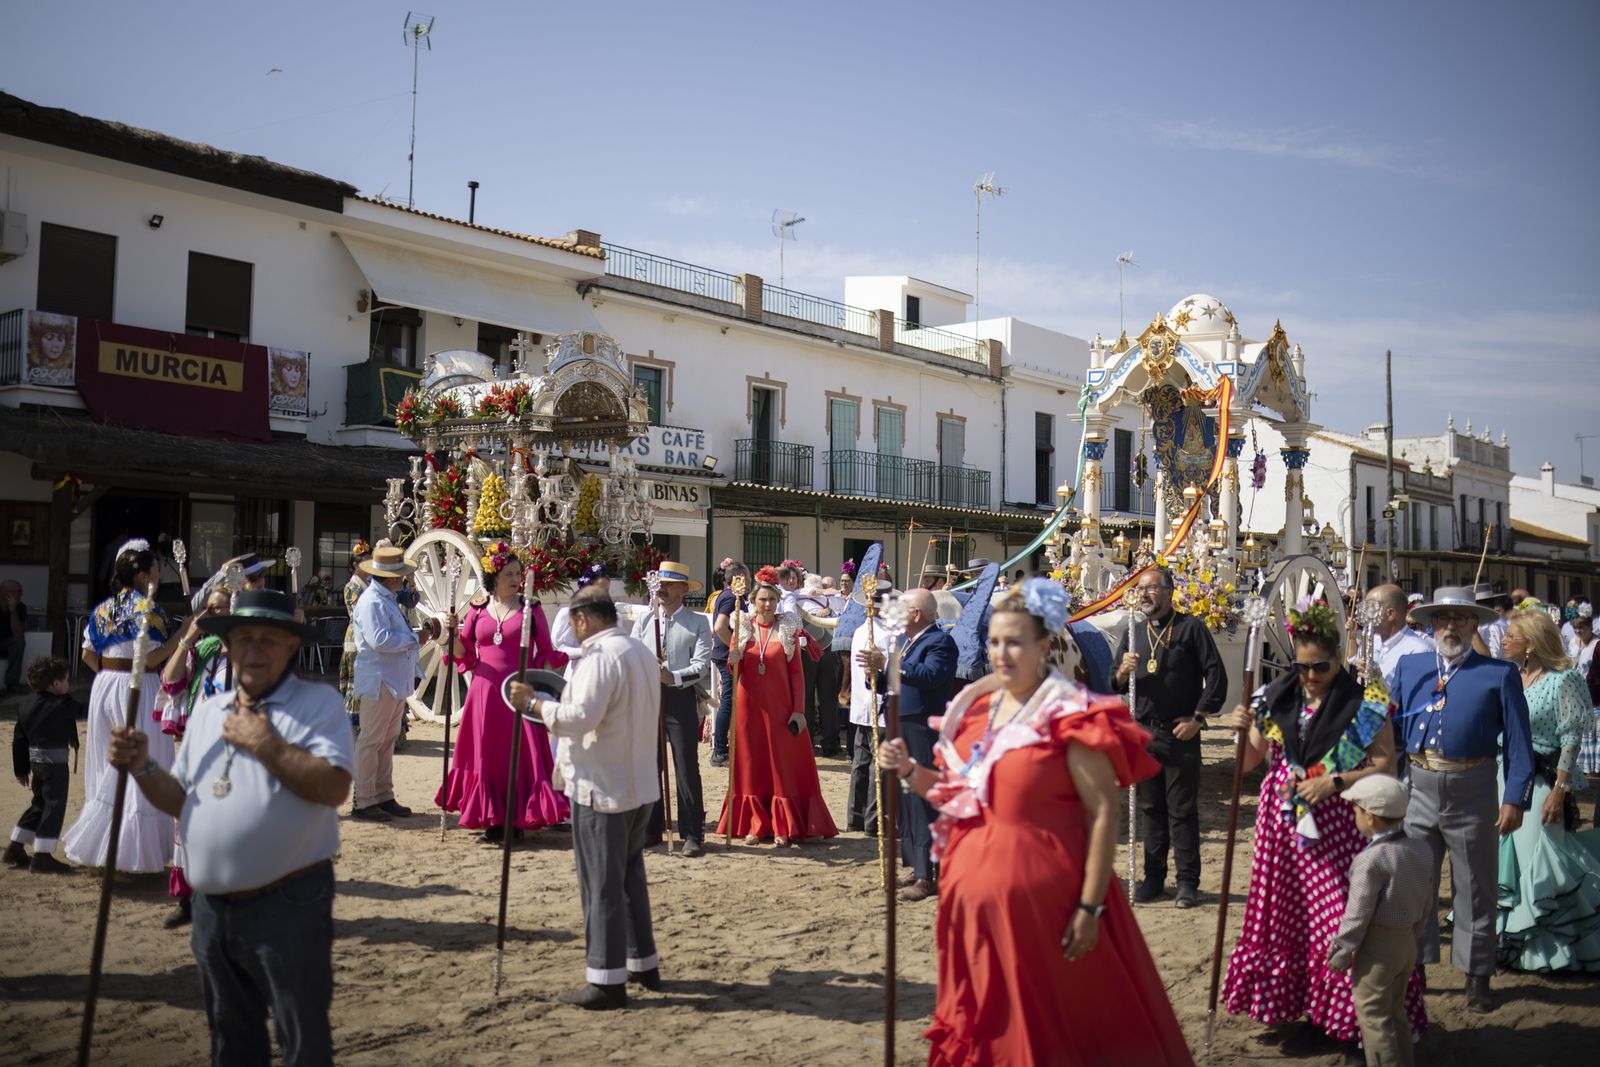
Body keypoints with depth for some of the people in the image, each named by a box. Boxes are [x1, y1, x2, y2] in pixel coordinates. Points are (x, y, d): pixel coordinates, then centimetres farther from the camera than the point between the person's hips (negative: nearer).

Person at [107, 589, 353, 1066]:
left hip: (288, 903, -6)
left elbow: (334, 787, -20)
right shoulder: (207, 711, 14)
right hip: (213, 906, 6)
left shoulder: (318, 702, -7)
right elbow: (182, 801, 18)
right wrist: (142, 767, 1)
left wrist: (265, 745, -19)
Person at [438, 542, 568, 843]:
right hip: (485, 692, 2)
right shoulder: (478, 609, 7)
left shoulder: (531, 609, 1)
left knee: (521, 754, -3)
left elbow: (546, 654, 4)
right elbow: (463, 653, 10)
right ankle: (493, 822, 15)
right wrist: (453, 633, -7)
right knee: (486, 756, 5)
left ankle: (517, 821, 6)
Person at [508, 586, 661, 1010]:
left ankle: (606, 980, 5)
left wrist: (532, 703, -14)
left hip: (601, 788, -9)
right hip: (641, 784, 9)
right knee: (630, 875, 19)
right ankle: (643, 963, 27)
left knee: (602, 883, -1)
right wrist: (554, 703, 22)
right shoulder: (642, 653, 11)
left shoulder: (599, 657, -18)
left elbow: (579, 718, -25)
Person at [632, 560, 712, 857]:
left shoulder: (698, 622, 1)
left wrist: (674, 677, -23)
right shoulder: (645, 620, 12)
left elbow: (701, 664, -8)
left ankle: (693, 834, 3)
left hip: (681, 697, -4)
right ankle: (651, 829, 21)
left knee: (687, 767, -3)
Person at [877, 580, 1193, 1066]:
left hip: (1040, 894, -6)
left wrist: (1091, 907, -18)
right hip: (974, 892, 7)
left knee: (1057, 1027, 6)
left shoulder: (1071, 715, -12)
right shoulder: (976, 705, 7)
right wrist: (909, 771, -1)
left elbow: (1104, 814, -15)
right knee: (981, 1024, 18)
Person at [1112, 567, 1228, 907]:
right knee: (1150, 808, 9)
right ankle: (1153, 877, 17)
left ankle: (1188, 882, 7)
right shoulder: (1133, 632, 13)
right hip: (1143, 733, 4)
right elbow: (1116, 687, 15)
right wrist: (1123, 672, -8)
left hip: (1181, 734, -4)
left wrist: (1197, 718, -8)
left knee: (1183, 810, 0)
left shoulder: (1190, 627, 0)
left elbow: (1216, 675, -3)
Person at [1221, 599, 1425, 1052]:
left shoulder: (1364, 702, -5)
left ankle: (1347, 1020, 12)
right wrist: (1244, 730, -8)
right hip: (1285, 824, 4)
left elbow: (1385, 767, -8)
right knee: (1290, 917, 9)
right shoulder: (1278, 699, 6)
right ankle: (1313, 1015, 23)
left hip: (1338, 825, -4)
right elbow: (1250, 761, 11)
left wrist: (1334, 782, -19)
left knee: (1341, 919, -3)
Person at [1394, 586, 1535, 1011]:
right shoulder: (1409, 668, 6)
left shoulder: (1499, 674, -2)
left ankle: (1477, 975, 25)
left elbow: (1518, 743, -3)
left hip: (1472, 792, -2)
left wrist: (1515, 798, -9)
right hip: (1417, 788, 2)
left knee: (1475, 888, 11)